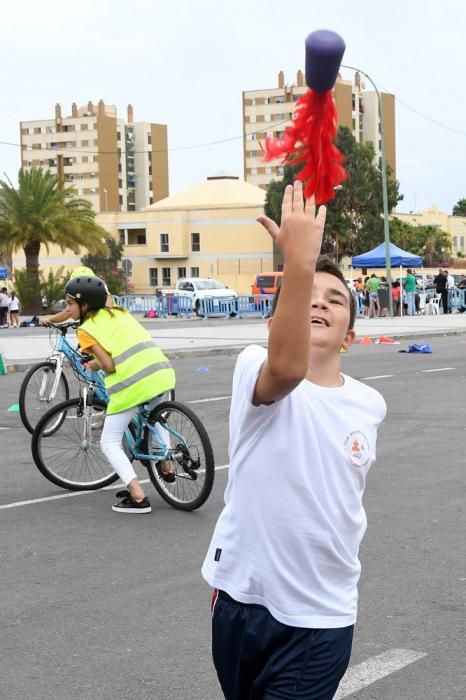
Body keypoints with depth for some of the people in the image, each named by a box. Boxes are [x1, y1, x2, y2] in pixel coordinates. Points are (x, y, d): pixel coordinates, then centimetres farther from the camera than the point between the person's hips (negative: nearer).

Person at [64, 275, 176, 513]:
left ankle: (138, 497, -3)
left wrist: (92, 365, 13)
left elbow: (108, 365, -8)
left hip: (132, 383, -7)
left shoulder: (86, 329, 2)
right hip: (162, 372, 7)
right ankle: (166, 464, 32)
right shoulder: (119, 313, 21)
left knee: (109, 443, 9)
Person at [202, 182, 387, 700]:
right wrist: (299, 262, -51)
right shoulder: (254, 368, -14)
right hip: (242, 599, -2)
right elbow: (287, 368, -39)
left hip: (322, 617, 2)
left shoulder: (370, 405, 1)